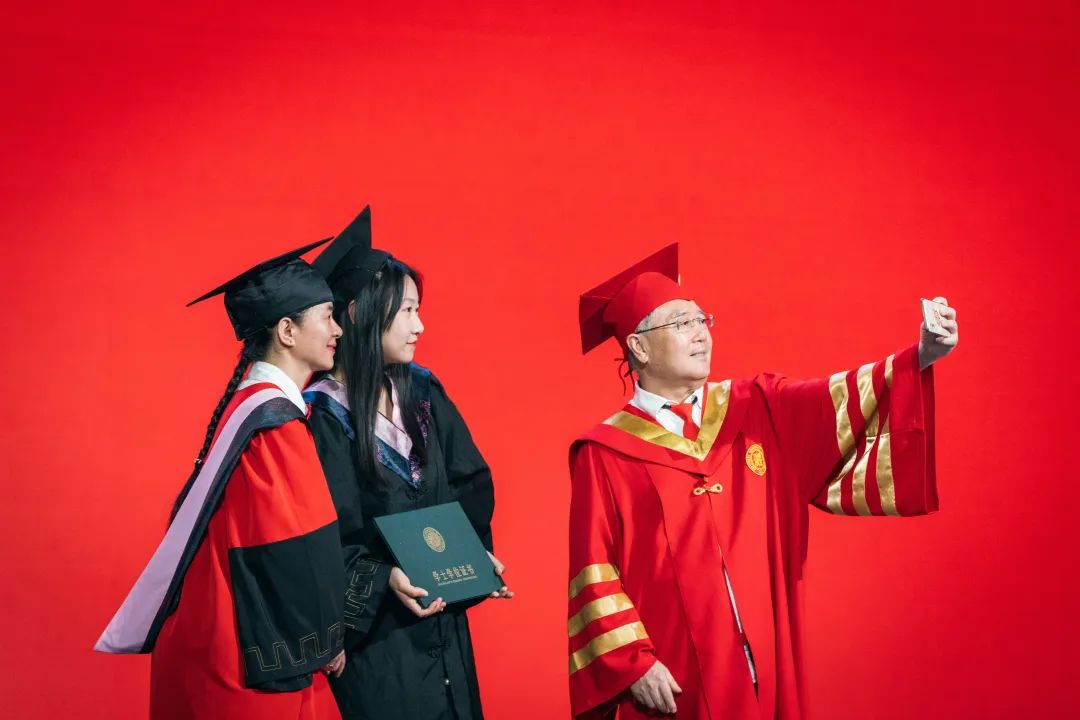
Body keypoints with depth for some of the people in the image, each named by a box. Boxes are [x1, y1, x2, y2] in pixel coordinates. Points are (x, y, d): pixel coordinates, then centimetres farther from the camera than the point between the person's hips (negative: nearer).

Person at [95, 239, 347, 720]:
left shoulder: (249, 403, 9)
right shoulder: (275, 420, -20)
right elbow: (298, 550, -20)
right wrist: (325, 640, -9)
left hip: (219, 635, 9)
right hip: (256, 656, -9)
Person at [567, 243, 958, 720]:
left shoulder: (759, 411, 7)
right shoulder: (607, 454, -5)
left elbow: (844, 404, -6)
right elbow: (595, 574, -6)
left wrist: (920, 357, -20)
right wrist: (634, 664, -12)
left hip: (761, 660, 4)